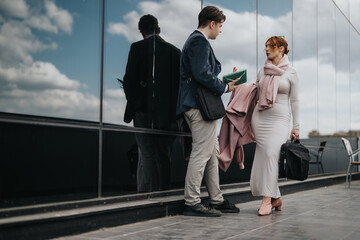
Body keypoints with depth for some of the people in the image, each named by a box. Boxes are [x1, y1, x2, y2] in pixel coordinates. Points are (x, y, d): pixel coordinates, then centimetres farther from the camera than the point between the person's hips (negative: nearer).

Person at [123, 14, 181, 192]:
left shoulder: (138, 47, -2)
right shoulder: (175, 51, 9)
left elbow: (129, 80, -6)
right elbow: (180, 82, 7)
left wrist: (133, 102, 10)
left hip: (144, 111, -3)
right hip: (169, 113, 4)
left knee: (147, 156, -2)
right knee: (164, 157, 9)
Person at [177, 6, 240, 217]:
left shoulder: (196, 40, 23)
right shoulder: (200, 41, -10)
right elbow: (202, 74, -22)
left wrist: (223, 83, 15)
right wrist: (225, 87, -9)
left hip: (197, 105, 11)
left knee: (212, 152, 14)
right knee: (202, 153, -7)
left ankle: (216, 199, 21)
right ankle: (192, 202, -1)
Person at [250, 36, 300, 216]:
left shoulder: (290, 73, 3)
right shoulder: (262, 72, 14)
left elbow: (294, 101, 3)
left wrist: (296, 126, 0)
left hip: (279, 119, -4)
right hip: (260, 118, 4)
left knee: (271, 154, -17)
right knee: (263, 155, -1)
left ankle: (267, 199, -17)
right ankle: (276, 198, 10)